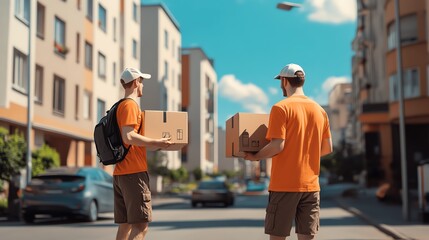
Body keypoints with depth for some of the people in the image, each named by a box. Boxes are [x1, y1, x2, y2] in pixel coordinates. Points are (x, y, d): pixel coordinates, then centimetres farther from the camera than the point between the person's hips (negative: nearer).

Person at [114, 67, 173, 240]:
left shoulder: (120, 106, 21)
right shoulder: (130, 105, -8)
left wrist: (151, 145, 20)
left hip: (120, 172, 10)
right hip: (134, 172, -10)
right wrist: (155, 143, -14)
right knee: (141, 226, -10)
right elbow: (128, 137, -21)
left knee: (125, 225, 9)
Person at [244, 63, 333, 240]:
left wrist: (255, 157, -2)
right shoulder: (319, 110, 9)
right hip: (311, 185, 5)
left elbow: (277, 145, -16)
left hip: (284, 185, -5)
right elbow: (327, 148, 12)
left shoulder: (281, 108, -8)